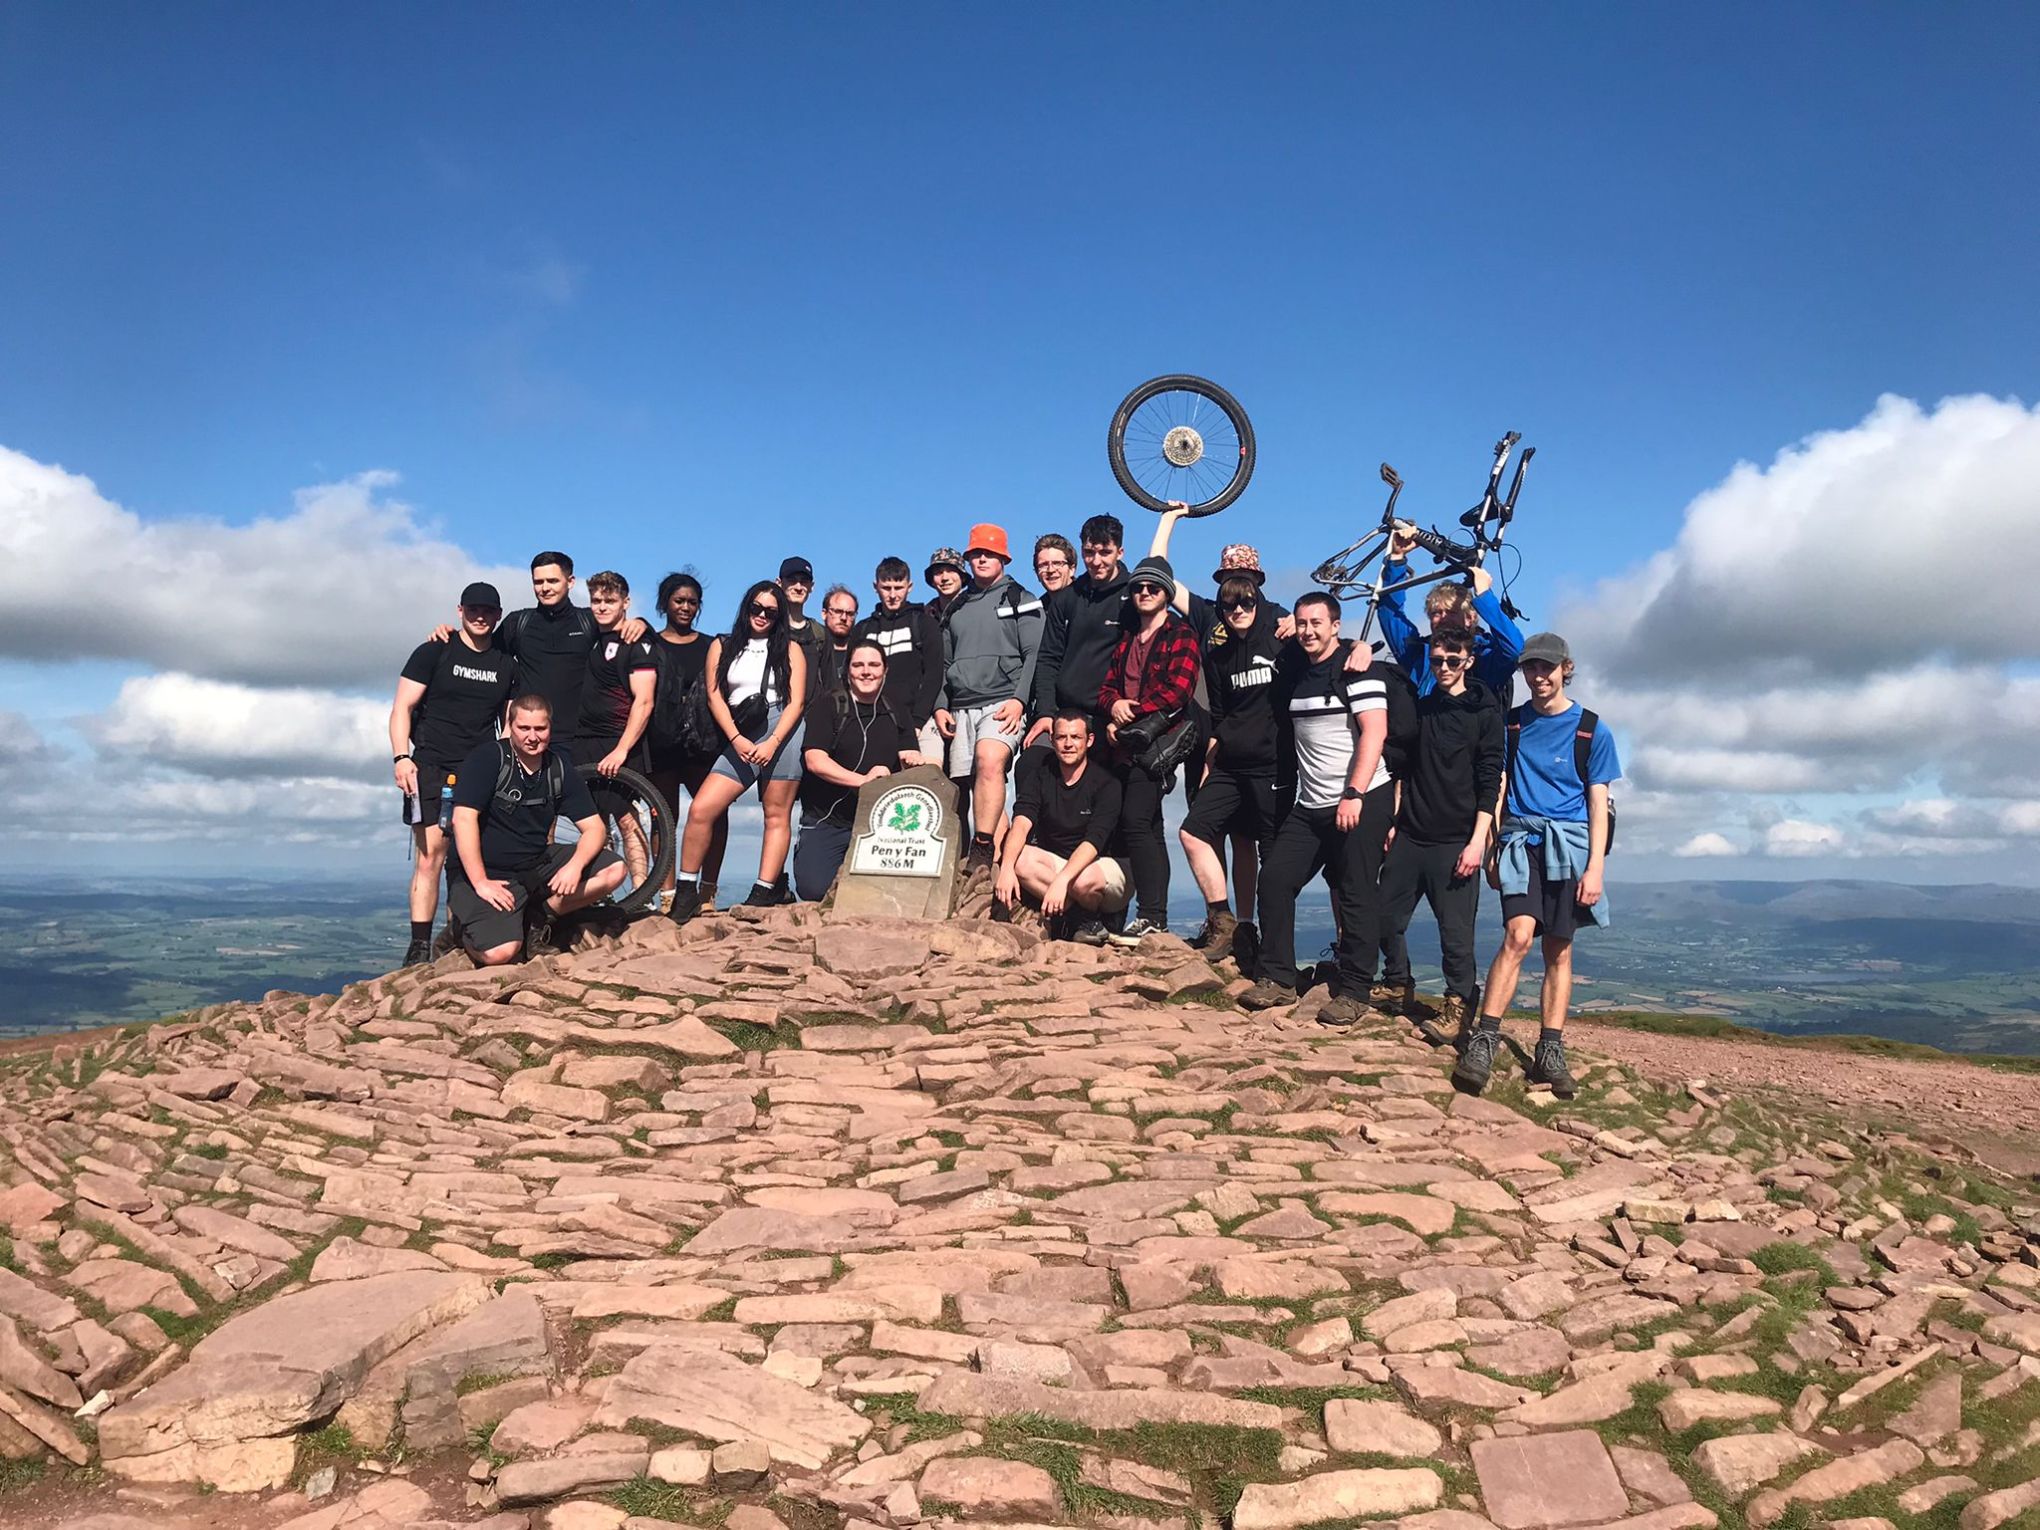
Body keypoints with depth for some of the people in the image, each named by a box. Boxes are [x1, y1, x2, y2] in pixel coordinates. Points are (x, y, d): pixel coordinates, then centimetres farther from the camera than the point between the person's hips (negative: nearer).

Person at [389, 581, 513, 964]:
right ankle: (419, 948, -9)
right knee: (432, 854, -10)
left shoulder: (505, 664, 13)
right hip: (432, 770, -3)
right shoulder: (434, 652, 3)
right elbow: (402, 707, 0)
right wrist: (401, 757, -14)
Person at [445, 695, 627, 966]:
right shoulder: (487, 757, -12)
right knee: (500, 953, -27)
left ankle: (537, 917, -1)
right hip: (487, 871, -5)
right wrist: (480, 882, -25)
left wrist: (575, 866, -20)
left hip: (537, 865, 6)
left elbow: (593, 827, 0)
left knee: (614, 869, -13)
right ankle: (461, 926, 8)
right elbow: (464, 818, -21)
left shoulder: (560, 766, 2)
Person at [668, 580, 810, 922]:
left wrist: (772, 743, -12)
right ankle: (686, 892, -2)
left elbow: (796, 701, 2)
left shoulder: (790, 649, 11)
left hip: (782, 731, -2)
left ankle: (764, 892, -2)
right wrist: (737, 739, -8)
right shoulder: (722, 647, 16)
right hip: (740, 738, 2)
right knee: (701, 808, -10)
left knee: (777, 815, -4)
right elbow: (715, 697, 6)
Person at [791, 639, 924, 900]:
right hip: (826, 821, -3)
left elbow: (911, 766, 4)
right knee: (814, 888, -20)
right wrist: (863, 780, -24)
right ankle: (803, 853, 15)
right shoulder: (828, 705, -1)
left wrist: (915, 764, -22)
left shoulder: (896, 716, 11)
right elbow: (815, 760, -12)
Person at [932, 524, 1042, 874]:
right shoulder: (955, 608, 23)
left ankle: (983, 849, -30)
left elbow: (1035, 655, -1)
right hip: (961, 709, 6)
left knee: (989, 760, -29)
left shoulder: (1021, 601, 7)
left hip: (1002, 704, -6)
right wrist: (940, 706, 11)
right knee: (972, 783, -2)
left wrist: (1019, 699, -13)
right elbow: (944, 663, 24)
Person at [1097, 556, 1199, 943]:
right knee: (1149, 829, 9)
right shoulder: (1126, 638, 22)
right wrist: (1114, 705, -6)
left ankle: (1152, 918, -19)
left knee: (1135, 821, -20)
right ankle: (1156, 918, 12)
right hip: (1125, 746, 7)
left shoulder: (1181, 636, 0)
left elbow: (1177, 692, -13)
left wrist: (1130, 714, -9)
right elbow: (1106, 687, 18)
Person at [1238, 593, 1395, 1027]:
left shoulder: (1355, 670, -8)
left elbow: (1374, 732, -16)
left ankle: (1353, 993, 4)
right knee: (1274, 878, 0)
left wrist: (1353, 795, -22)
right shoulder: (1292, 670, 12)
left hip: (1361, 800, -7)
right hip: (1310, 805, 7)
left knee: (1356, 895, -4)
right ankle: (1277, 978, 8)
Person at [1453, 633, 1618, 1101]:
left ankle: (1550, 1053, 7)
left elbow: (1598, 802, 3)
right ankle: (1482, 1044, -20)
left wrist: (1595, 865, -5)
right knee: (1519, 935, -17)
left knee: (1558, 949, 2)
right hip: (1520, 839, 0)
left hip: (1569, 843, 0)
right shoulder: (1511, 724, 10)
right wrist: (1491, 847, 6)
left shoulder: (1591, 729, 6)